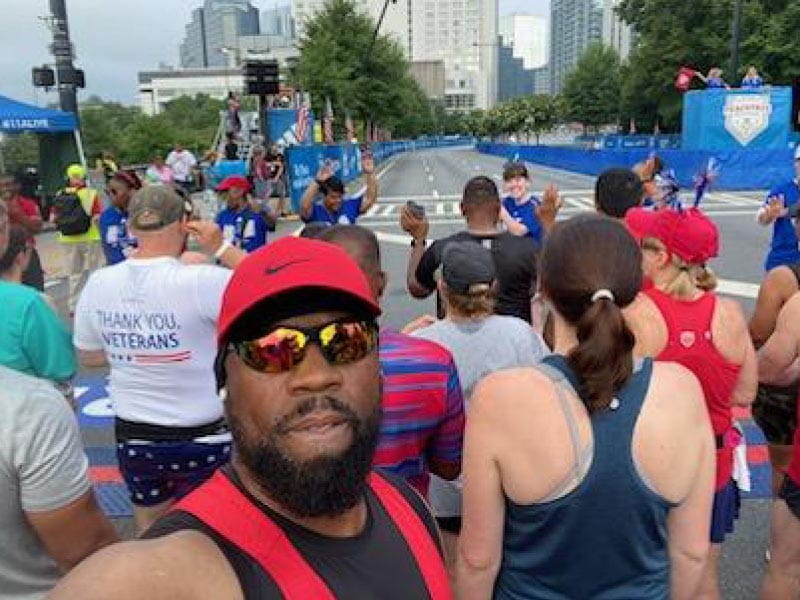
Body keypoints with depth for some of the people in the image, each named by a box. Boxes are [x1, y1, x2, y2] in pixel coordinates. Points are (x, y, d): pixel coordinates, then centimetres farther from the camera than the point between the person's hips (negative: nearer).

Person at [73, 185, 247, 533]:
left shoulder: (99, 283, -6)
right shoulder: (200, 282, -23)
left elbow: (87, 356, 7)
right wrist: (221, 248, -15)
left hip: (132, 437, 4)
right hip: (203, 438, -4)